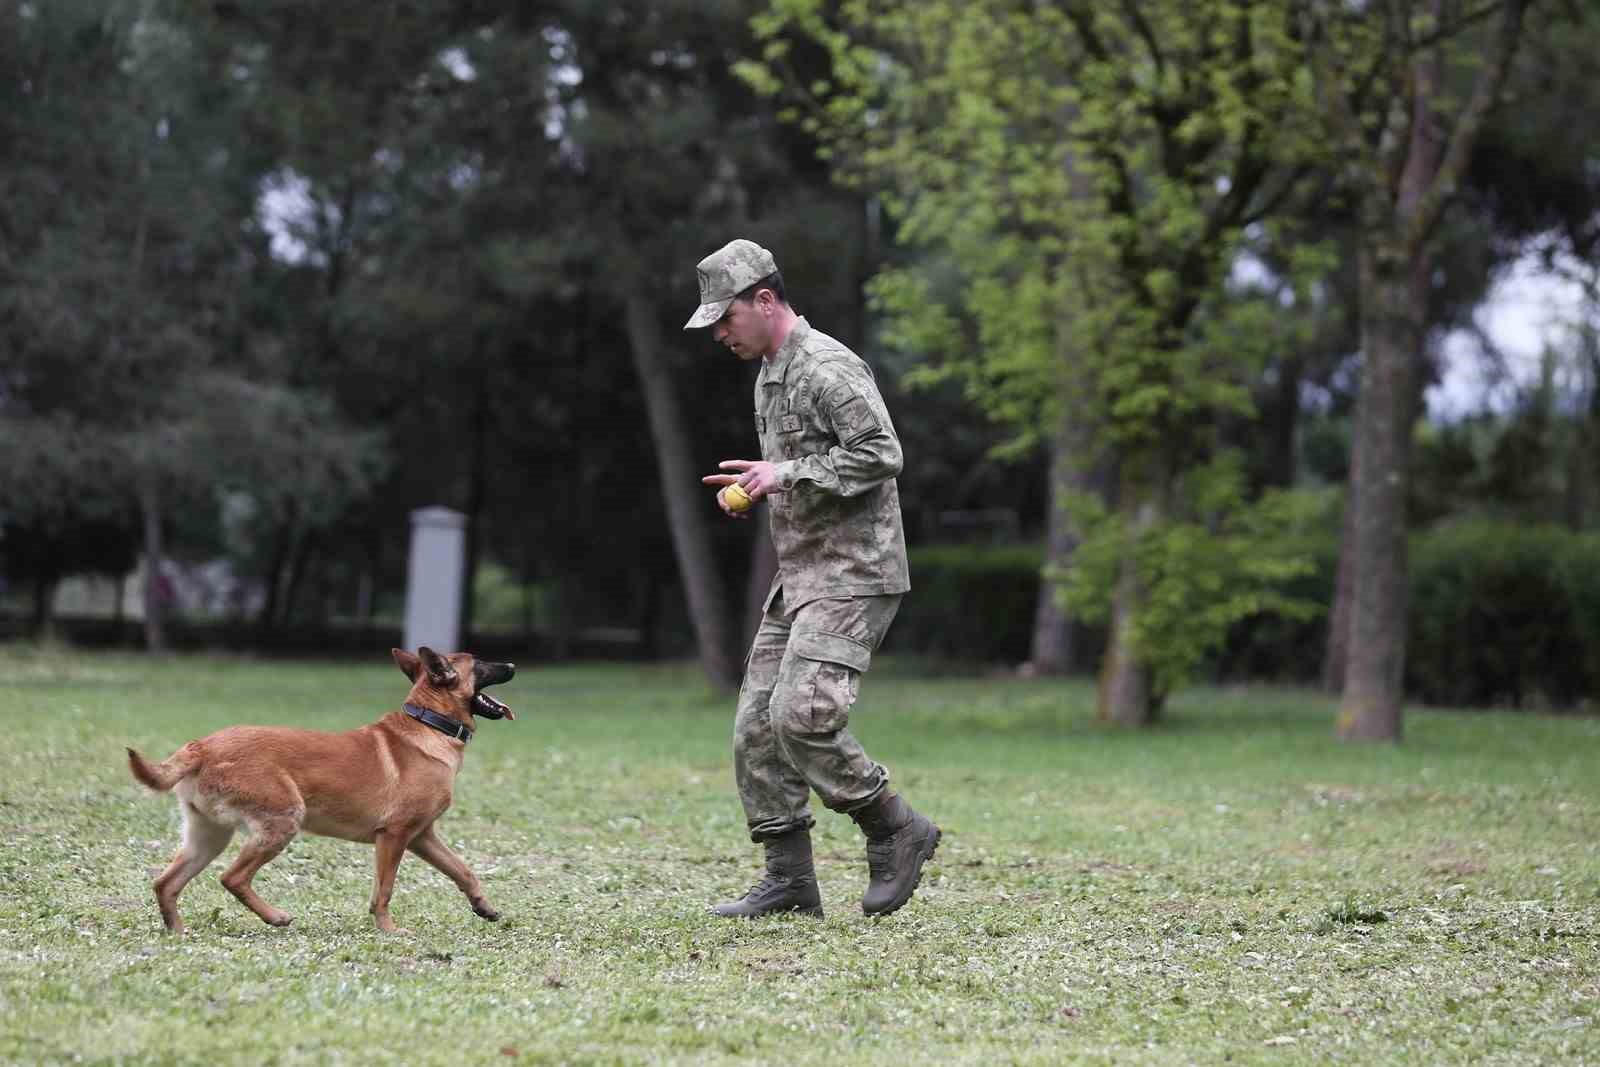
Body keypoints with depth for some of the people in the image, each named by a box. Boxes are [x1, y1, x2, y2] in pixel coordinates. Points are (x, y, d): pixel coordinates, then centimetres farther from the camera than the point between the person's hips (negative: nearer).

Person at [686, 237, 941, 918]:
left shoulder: (828, 368, -13)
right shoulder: (769, 376, 19)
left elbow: (882, 454, -21)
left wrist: (790, 474, -22)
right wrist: (751, 487, 10)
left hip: (852, 575, -10)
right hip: (798, 578, 10)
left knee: (800, 714, -22)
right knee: (757, 727, 6)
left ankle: (896, 830, -5)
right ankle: (789, 879, 11)